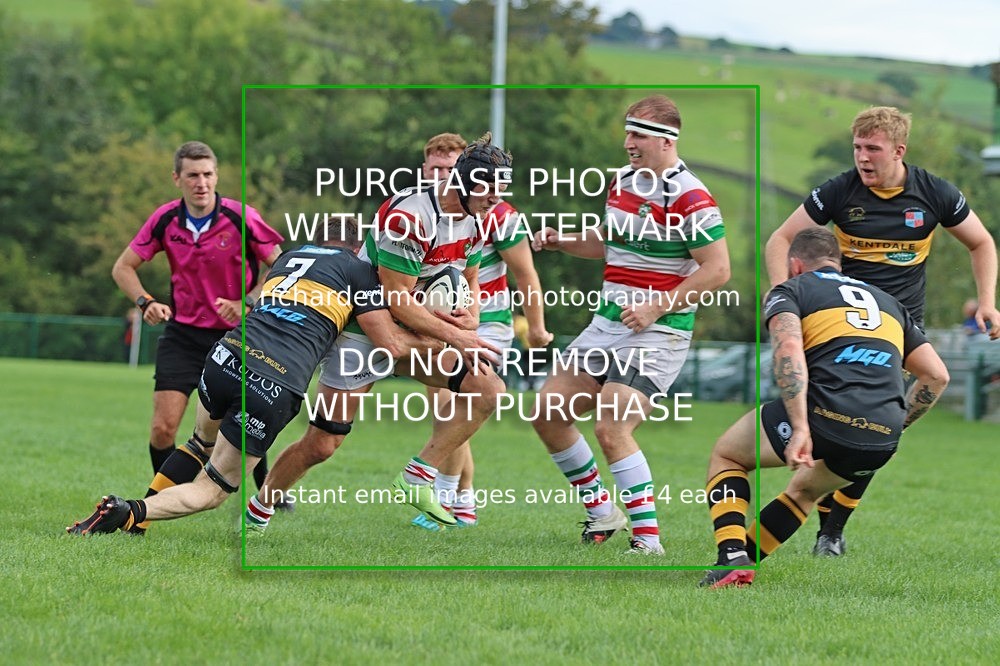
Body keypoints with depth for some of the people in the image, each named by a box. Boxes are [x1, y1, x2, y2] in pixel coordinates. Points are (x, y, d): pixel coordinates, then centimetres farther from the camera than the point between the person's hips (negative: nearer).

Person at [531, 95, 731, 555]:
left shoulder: (688, 197, -15)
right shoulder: (621, 181, 10)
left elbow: (717, 269, -17)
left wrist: (656, 307, -19)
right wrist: (563, 242, 9)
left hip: (657, 332, -9)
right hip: (608, 324, 9)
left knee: (611, 430, -21)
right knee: (547, 413, 6)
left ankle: (648, 539, -14)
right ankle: (601, 512, 20)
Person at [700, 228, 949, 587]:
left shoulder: (789, 291, 13)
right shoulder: (887, 302, 30)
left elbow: (788, 349, -9)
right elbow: (936, 375, 23)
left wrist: (800, 428, -16)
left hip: (826, 414, -5)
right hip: (883, 440, 5)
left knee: (725, 455, 22)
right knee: (806, 490, 36)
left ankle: (731, 560, 5)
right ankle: (743, 560, 32)